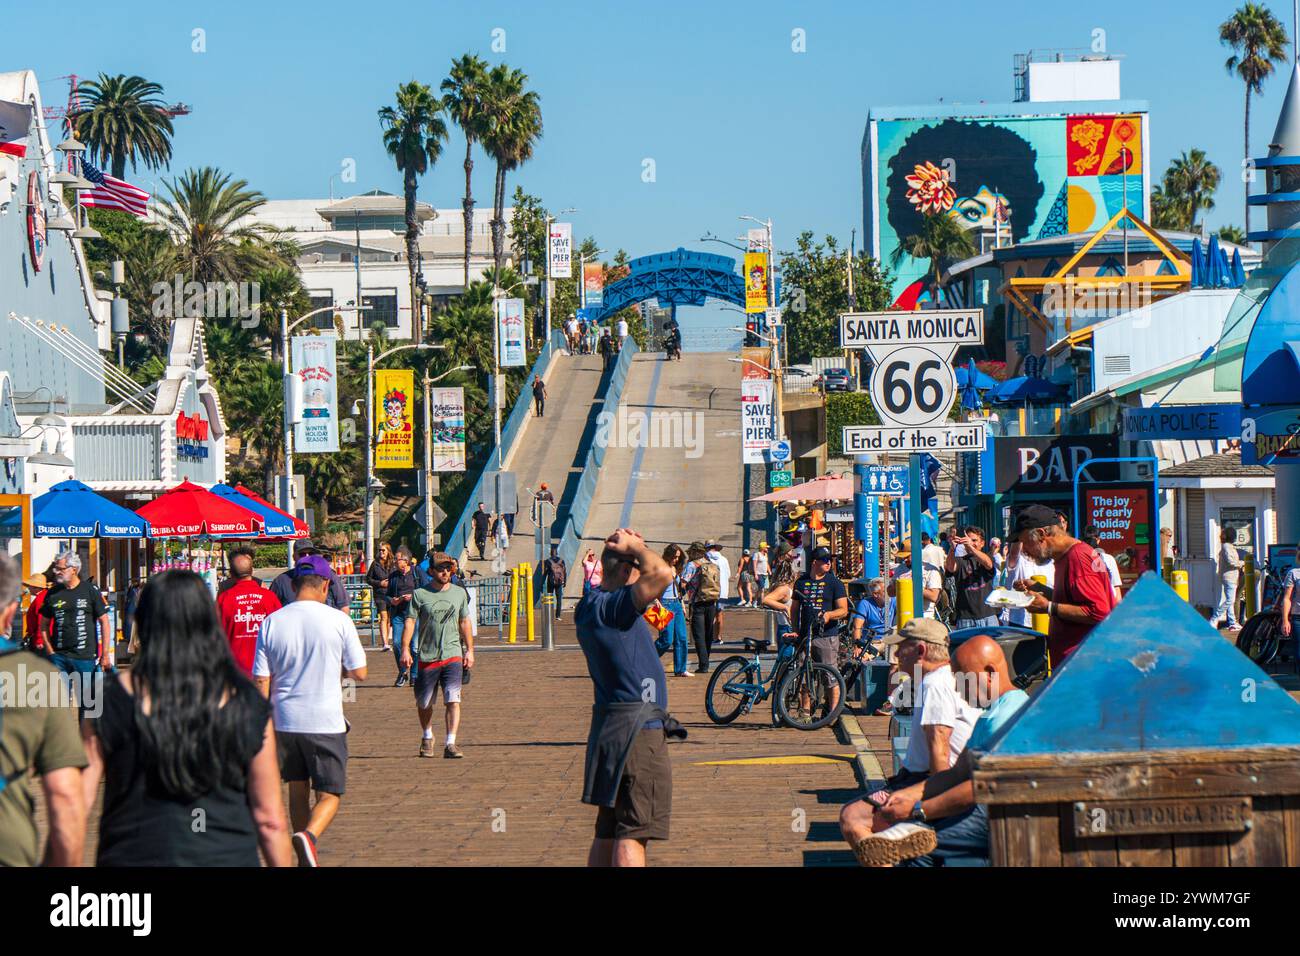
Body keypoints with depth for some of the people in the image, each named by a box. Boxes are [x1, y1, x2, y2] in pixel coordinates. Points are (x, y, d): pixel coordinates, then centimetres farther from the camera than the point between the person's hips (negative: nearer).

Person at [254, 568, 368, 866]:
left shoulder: (271, 623, 0)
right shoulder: (338, 620, -7)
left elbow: (261, 681, 0)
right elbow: (359, 673, -2)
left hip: (284, 722, 3)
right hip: (326, 723, -3)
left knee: (297, 792, 18)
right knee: (330, 795, 4)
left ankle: (305, 859, 23)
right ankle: (309, 836, -24)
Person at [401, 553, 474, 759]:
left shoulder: (459, 593, 10)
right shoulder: (420, 594, 0)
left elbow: (464, 623, 16)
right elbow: (410, 622, -4)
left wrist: (469, 651, 12)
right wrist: (405, 650, -13)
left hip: (453, 655, 1)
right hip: (426, 656, -1)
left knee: (453, 700, -13)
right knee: (424, 703, 11)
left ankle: (450, 744, -15)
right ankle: (427, 737, 35)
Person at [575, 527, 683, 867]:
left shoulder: (592, 606, 12)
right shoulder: (611, 606, -17)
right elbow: (662, 572, -32)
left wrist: (629, 547, 13)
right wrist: (633, 546, -13)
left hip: (610, 728, 10)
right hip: (637, 732, -10)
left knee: (608, 832, 13)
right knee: (633, 835, -9)